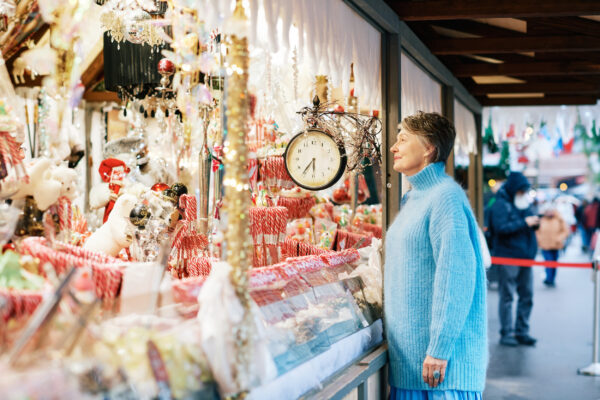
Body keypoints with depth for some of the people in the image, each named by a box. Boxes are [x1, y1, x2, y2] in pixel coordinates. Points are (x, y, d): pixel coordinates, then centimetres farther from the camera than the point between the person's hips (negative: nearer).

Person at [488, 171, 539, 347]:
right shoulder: (501, 204, -8)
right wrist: (524, 222, -21)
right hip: (507, 256, -8)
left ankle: (521, 332, 17)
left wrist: (535, 222, -1)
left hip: (525, 256, 8)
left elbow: (531, 224, 22)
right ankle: (506, 334, 3)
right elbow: (501, 227, -20)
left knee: (527, 295, 8)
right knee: (507, 296, -3)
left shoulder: (524, 204, 16)